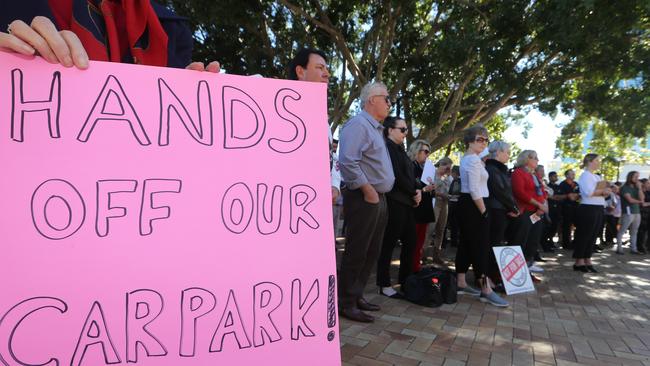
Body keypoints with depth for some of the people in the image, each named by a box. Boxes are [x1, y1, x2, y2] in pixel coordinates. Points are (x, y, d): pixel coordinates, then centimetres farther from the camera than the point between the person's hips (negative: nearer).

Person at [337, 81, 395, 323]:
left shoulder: (376, 128, 20)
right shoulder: (358, 124, -12)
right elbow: (347, 161, -25)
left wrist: (379, 193, 16)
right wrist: (368, 190, -20)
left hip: (378, 199, 10)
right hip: (363, 199, -10)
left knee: (372, 253, 14)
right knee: (356, 253, -3)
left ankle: (356, 296, 26)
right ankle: (345, 303, 9)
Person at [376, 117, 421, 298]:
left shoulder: (399, 149, 21)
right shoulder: (388, 146, -8)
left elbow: (409, 174, 18)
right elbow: (396, 175, -17)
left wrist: (417, 191, 0)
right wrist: (414, 192, -6)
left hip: (406, 202, 9)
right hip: (394, 202, -9)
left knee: (410, 243, 11)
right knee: (389, 244, -3)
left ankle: (405, 281, 21)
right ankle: (384, 285, 6)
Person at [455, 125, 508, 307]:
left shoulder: (466, 158, 17)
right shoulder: (474, 159, -16)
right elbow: (475, 190, -22)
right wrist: (483, 211, -18)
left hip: (466, 204, 11)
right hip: (474, 206, -11)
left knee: (466, 243, 12)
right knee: (480, 246, -8)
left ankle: (461, 283, 18)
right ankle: (486, 290, -3)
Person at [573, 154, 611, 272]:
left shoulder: (597, 177, 18)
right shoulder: (585, 175, -9)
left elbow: (602, 192, 19)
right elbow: (589, 192, -22)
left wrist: (605, 192, -3)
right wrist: (603, 191, -8)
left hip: (598, 209, 9)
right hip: (588, 209, -9)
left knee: (592, 236, 11)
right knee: (583, 235, -3)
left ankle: (587, 261, 17)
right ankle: (579, 262, 3)